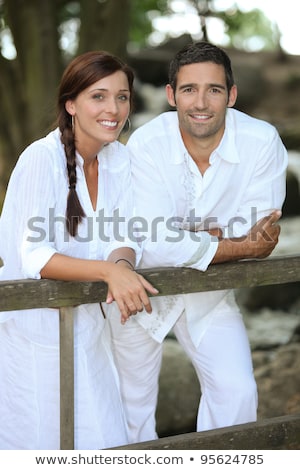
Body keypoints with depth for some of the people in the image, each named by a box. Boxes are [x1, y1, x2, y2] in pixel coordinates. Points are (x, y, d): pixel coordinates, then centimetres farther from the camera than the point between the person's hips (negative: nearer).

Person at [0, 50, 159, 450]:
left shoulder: (119, 158, 1)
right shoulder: (42, 159, -19)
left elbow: (123, 241, -1)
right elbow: (34, 257, -25)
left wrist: (121, 266, -25)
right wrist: (108, 270, -38)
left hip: (85, 325, 6)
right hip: (32, 330, -6)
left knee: (104, 443, 11)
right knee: (40, 445, 4)